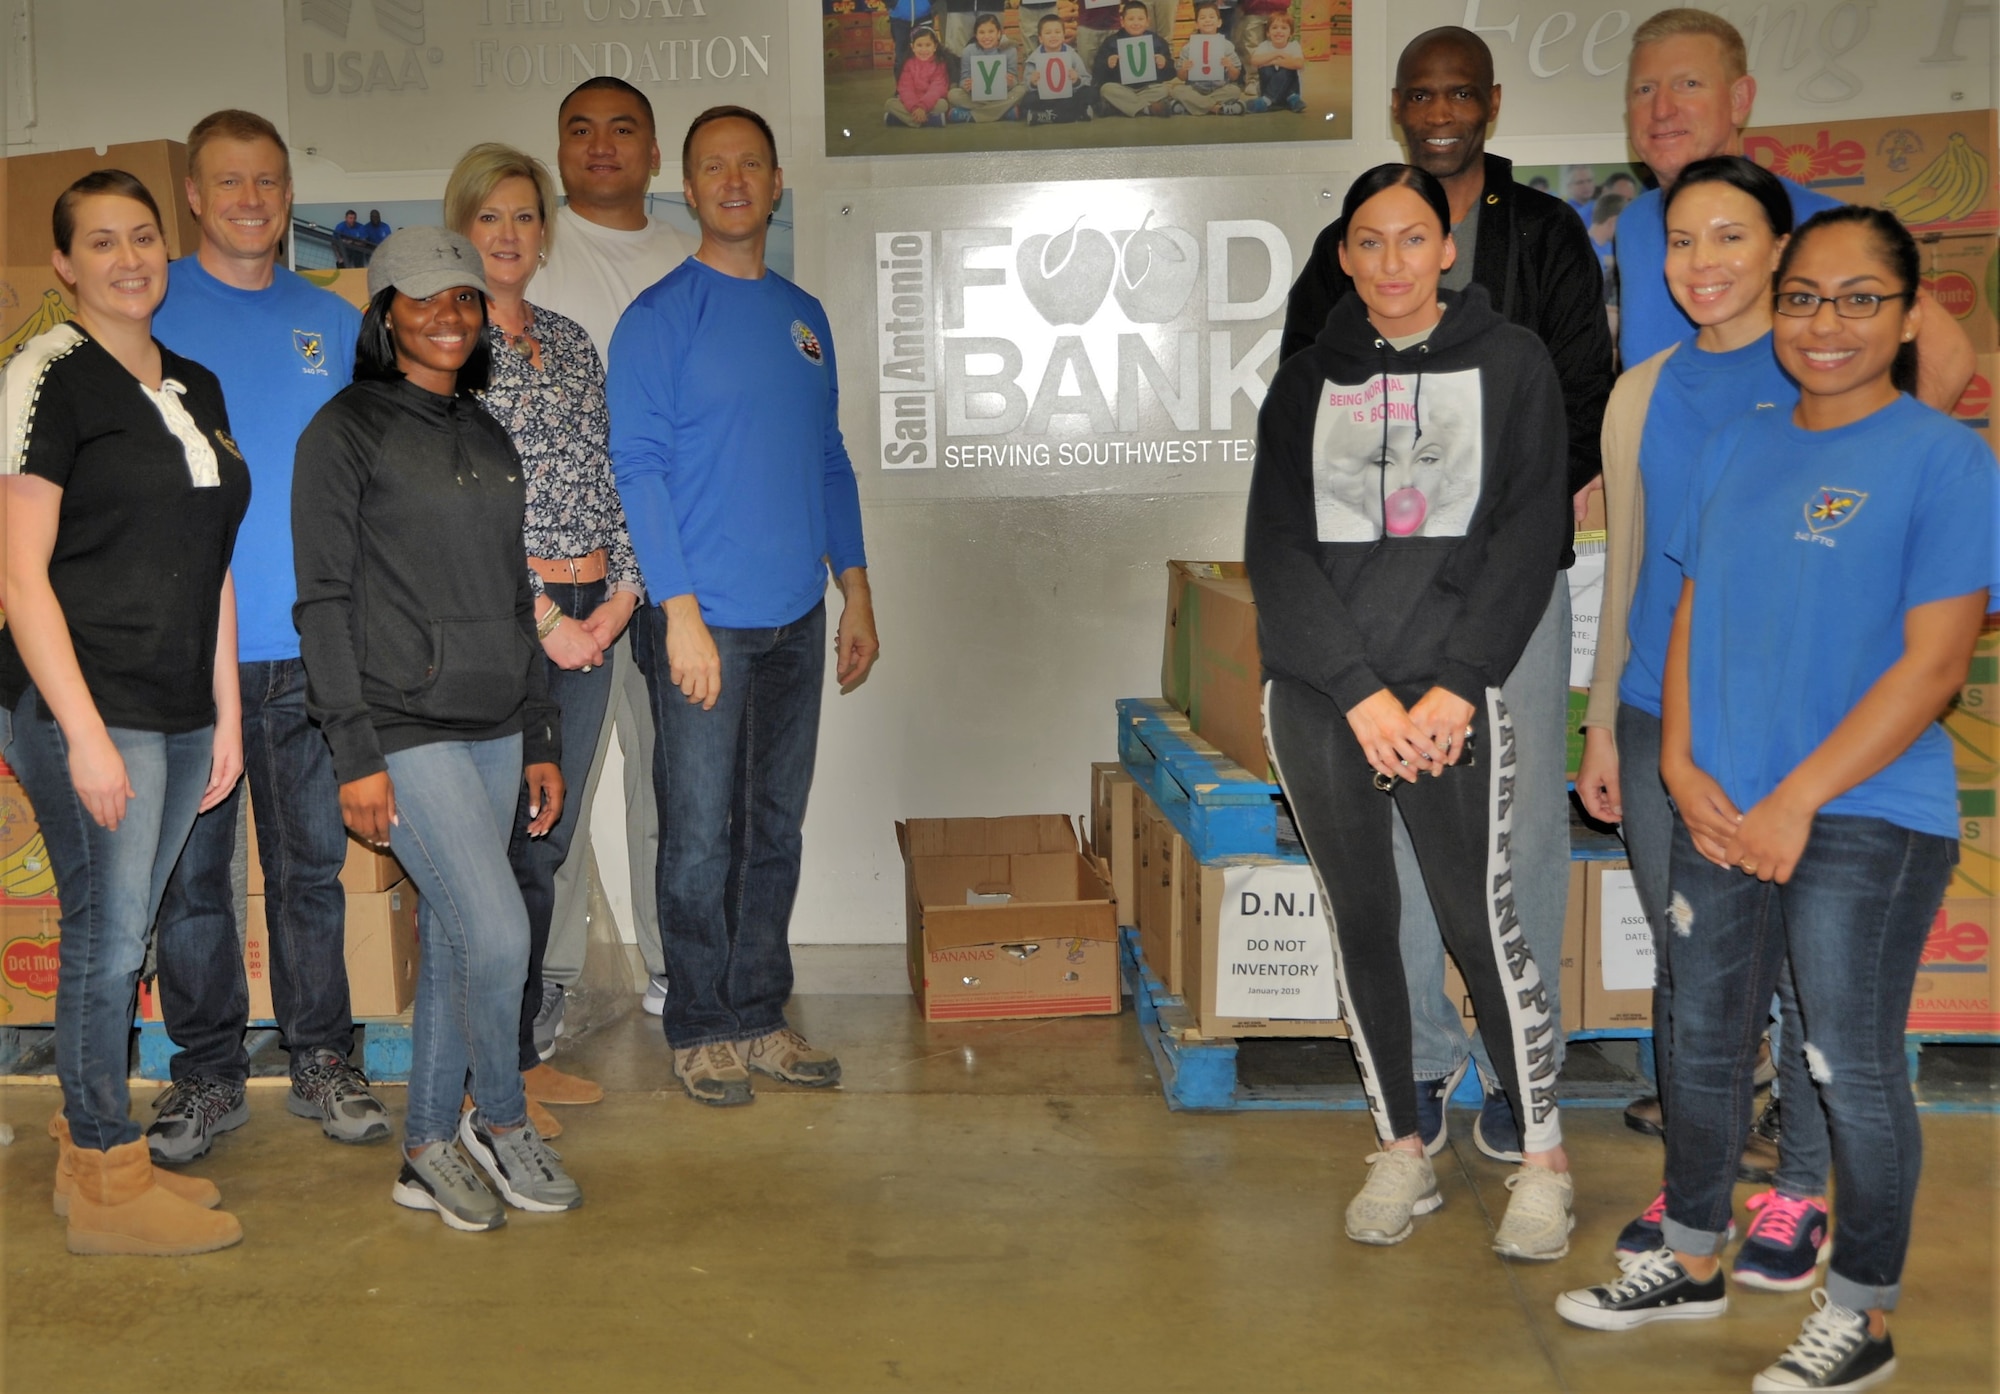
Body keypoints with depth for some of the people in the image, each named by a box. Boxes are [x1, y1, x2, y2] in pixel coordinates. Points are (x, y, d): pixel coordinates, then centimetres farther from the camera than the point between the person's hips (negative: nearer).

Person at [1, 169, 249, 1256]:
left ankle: (90, 1145, 27)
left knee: (120, 932, 14)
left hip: (181, 709, 7)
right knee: (107, 934, -1)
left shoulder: (195, 388, 14)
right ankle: (105, 1185, 12)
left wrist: (227, 713, 12)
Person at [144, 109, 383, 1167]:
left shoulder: (334, 324, 11)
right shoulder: (147, 312, 3)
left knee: (312, 862, 8)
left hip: (309, 643, 2)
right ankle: (208, 1072, 18)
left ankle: (321, 1059, 21)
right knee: (190, 869, 5)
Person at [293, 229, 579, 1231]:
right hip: (404, 726, -6)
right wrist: (355, 753, -14)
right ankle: (500, 1119, 11)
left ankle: (427, 1149, 21)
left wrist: (540, 737, 15)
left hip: (494, 727, 6)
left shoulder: (487, 436, 15)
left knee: (452, 942, 9)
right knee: (497, 931, -12)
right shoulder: (347, 431, -4)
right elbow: (324, 601, -8)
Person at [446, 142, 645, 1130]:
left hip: (586, 617, 6)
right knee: (496, 846, -3)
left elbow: (610, 479, 13)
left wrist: (621, 594, -1)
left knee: (546, 845, 12)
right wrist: (543, 619, -13)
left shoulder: (571, 340, 16)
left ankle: (525, 1052, 23)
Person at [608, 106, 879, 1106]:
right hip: (704, 618, -5)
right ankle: (701, 1029, 14)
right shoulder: (660, 316, -4)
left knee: (775, 828, 11)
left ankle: (760, 1015, 23)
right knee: (700, 834, 1)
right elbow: (638, 469, -10)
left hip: (795, 619, 6)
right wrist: (681, 614, -17)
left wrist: (856, 594, 12)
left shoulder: (804, 316, 14)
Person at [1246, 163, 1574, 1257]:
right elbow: (1276, 550, 2)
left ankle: (1543, 1158, 14)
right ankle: (1401, 1152, 22)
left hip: (1450, 694, -2)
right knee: (1361, 922, 8)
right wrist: (1362, 693, -9)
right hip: (1317, 700, 3)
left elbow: (1530, 532, -2)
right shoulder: (1306, 382, 11)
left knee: (1481, 923, -3)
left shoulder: (1509, 363, 5)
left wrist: (1452, 689, -12)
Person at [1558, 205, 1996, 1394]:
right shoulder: (1738, 447, 10)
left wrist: (1797, 801, -17)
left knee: (1855, 1067, 4)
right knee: (1706, 1041, 16)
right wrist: (1681, 763, -2)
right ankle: (1694, 1263, 35)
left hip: (1868, 822, -6)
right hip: (1722, 811, 6)